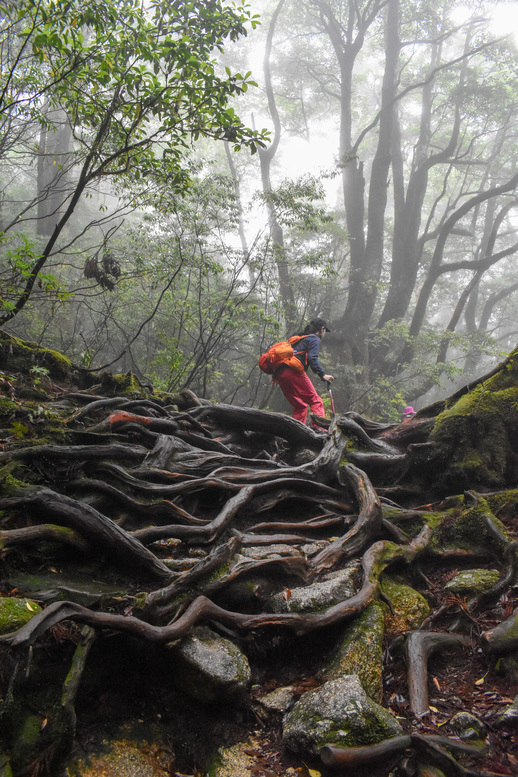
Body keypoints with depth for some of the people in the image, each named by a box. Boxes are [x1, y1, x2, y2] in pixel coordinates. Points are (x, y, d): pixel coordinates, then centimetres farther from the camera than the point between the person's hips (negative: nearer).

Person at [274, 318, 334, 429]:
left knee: (299, 405, 15)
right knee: (315, 401, -5)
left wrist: (276, 376, 30)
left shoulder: (298, 338, 32)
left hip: (280, 372, 8)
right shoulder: (315, 339, 7)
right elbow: (312, 358, -10)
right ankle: (317, 426, -22)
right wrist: (322, 375, -16)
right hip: (294, 371, -8)